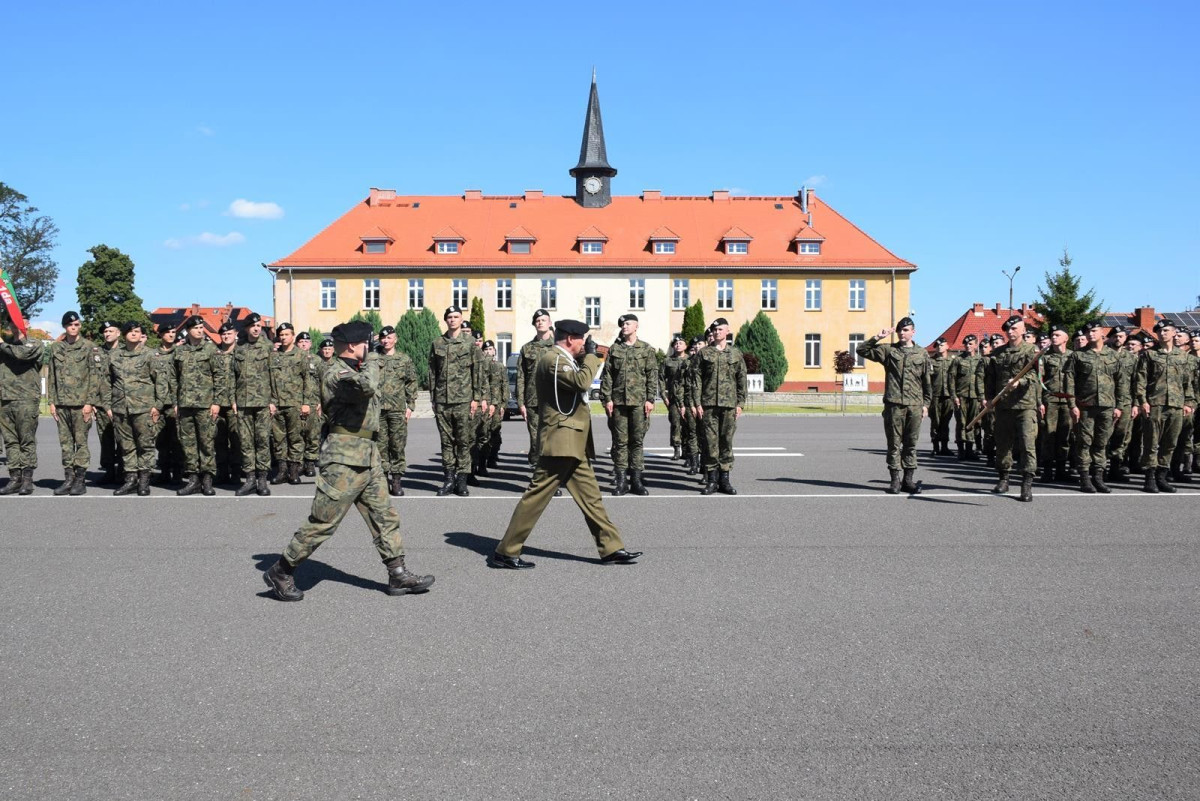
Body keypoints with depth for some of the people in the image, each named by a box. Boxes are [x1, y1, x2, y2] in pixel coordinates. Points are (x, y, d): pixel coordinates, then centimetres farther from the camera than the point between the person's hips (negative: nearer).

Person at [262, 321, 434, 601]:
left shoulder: (356, 370, 16)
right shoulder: (337, 374, -15)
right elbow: (367, 386, -33)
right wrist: (371, 364, -16)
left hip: (368, 457, 10)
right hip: (345, 458, -10)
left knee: (385, 516, 9)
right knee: (323, 521, -3)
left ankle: (398, 575, 14)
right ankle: (280, 572, 11)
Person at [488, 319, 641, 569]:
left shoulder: (563, 360, 20)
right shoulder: (552, 359, -12)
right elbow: (582, 381, -26)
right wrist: (591, 354, -14)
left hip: (573, 445, 11)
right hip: (561, 441, -11)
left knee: (591, 496, 11)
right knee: (537, 496, -7)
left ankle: (611, 548, 16)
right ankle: (505, 553, 0)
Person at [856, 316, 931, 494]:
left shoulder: (922, 353, 11)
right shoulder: (888, 350, 7)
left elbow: (927, 381, 14)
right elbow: (861, 350, 3)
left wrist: (926, 404, 9)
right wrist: (877, 338, -6)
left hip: (915, 406, 2)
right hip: (894, 404, -1)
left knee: (911, 443, 6)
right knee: (894, 443, 1)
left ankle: (908, 479, 14)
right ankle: (895, 480, 7)